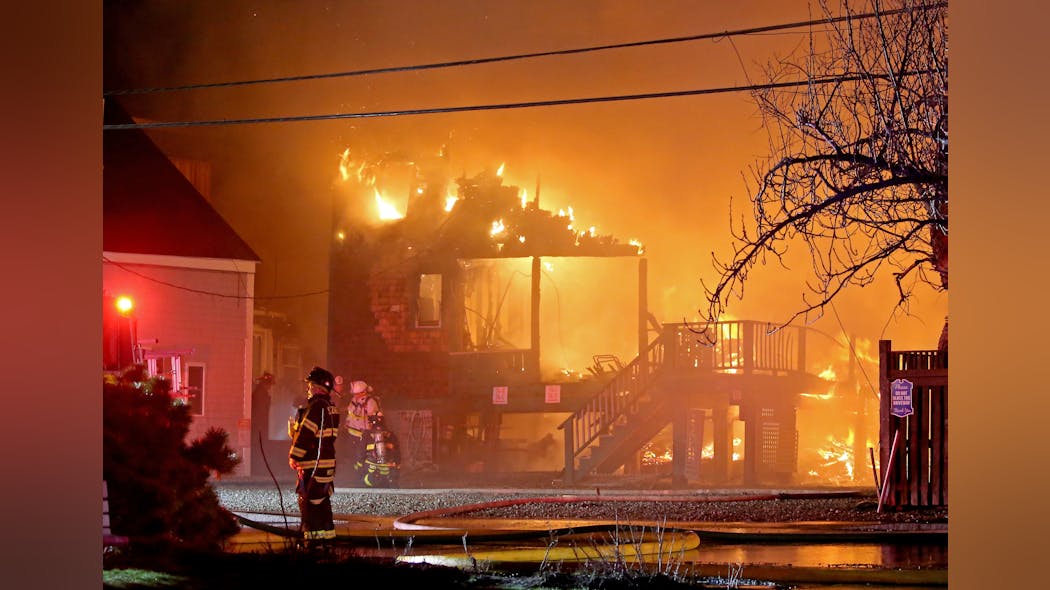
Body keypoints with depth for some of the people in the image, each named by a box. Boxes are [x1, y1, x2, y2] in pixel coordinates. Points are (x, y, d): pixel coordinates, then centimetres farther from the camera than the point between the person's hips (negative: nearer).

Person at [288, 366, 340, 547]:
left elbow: (305, 433, -19)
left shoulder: (316, 406, -17)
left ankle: (313, 538, -5)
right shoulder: (331, 407, 13)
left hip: (313, 463, -10)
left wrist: (294, 456, -12)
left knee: (309, 501, -5)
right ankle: (325, 534, 21)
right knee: (322, 501, 16)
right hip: (328, 460, 10)